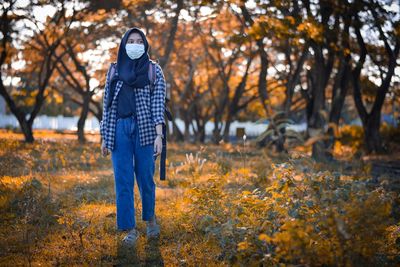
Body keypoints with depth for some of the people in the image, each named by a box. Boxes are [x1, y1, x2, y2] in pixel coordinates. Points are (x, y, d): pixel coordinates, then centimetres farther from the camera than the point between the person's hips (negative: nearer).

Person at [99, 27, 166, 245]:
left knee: (145, 178, 4)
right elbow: (107, 103, 12)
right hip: (120, 129, 2)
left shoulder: (153, 70, 4)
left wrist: (159, 135, -13)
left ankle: (150, 218, 29)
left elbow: (158, 103, -3)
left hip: (144, 129, -2)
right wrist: (105, 137, 8)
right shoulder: (114, 69, 11)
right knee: (123, 181, -2)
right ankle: (130, 229, 6)